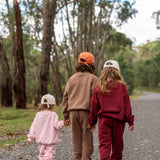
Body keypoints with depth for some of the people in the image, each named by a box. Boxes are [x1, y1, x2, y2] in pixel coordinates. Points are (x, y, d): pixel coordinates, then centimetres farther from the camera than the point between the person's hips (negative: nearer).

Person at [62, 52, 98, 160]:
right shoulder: (92, 78, -1)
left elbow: (66, 97, 11)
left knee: (76, 140, 11)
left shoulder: (72, 78, 13)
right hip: (86, 111, -4)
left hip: (74, 111, 4)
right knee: (87, 140, 0)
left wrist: (66, 115, 14)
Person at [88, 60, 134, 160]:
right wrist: (130, 121, 4)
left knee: (104, 144, 1)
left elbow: (94, 106, 3)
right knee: (117, 144, 14)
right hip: (118, 119, 0)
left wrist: (92, 122, 13)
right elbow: (127, 105, -2)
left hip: (104, 119, 0)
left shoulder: (99, 87, 0)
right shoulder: (122, 86, -3)